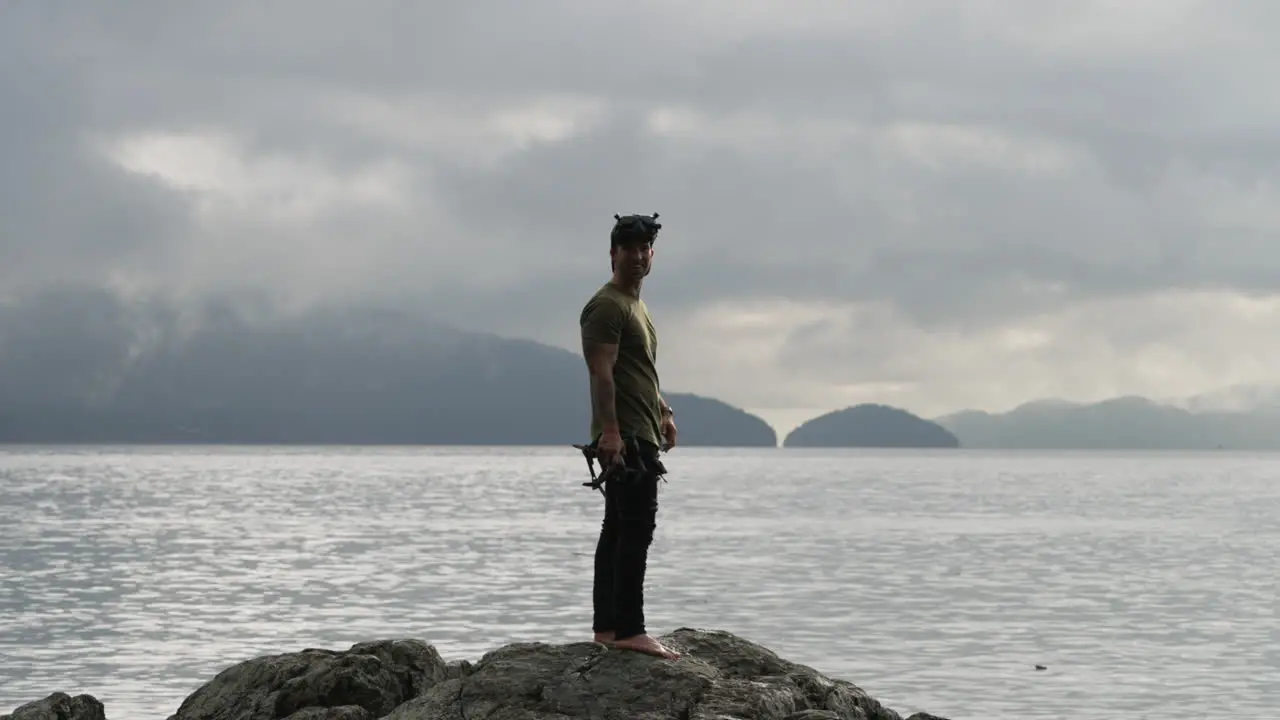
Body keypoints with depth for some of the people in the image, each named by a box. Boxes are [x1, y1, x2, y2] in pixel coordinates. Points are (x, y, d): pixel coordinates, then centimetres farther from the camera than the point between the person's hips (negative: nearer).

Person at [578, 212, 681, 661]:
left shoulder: (635, 306, 23)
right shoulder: (607, 306, -10)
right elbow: (602, 372, -19)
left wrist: (663, 412, 26)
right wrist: (610, 431, -27)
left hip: (639, 435, 11)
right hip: (624, 437, -11)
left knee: (618, 531, 10)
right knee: (636, 530, -15)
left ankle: (607, 627, 13)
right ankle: (629, 630, -17)